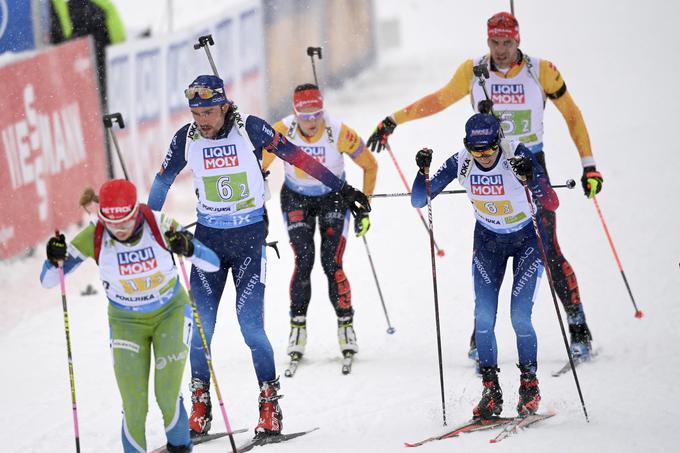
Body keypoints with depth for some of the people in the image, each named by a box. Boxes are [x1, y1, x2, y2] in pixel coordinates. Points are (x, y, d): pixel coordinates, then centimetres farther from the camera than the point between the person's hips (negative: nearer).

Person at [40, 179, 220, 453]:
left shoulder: (161, 226, -23)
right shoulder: (94, 237, -20)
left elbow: (213, 264, -20)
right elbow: (47, 281, -14)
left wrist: (189, 248, -40)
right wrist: (55, 259, -36)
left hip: (171, 313, -1)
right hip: (127, 322, 1)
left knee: (167, 396, -13)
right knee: (134, 407, -10)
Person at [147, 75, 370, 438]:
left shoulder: (250, 129, -12)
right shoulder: (186, 139, -3)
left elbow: (297, 158, -6)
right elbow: (162, 181, 12)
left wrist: (343, 189, -4)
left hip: (250, 235, -3)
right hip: (208, 237, 3)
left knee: (250, 324, -11)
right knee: (200, 325, -3)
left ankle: (270, 406, 0)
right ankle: (200, 407, 10)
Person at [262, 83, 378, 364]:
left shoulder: (340, 133, -26)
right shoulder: (282, 132, -24)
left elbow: (370, 165, -9)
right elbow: (258, 167, -8)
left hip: (334, 197, -1)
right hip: (296, 200, 1)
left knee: (332, 264, -12)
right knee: (303, 262, -14)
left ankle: (346, 325, 5)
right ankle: (297, 326, -1)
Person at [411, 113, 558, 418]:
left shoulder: (518, 155, -27)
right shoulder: (461, 163, -18)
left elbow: (552, 204, -33)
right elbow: (418, 201, -13)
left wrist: (530, 178, -49)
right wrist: (424, 172, -31)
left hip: (528, 239, -3)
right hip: (488, 241, 3)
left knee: (520, 317, -13)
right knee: (483, 318, -7)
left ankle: (529, 385, 6)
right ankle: (491, 391, 5)